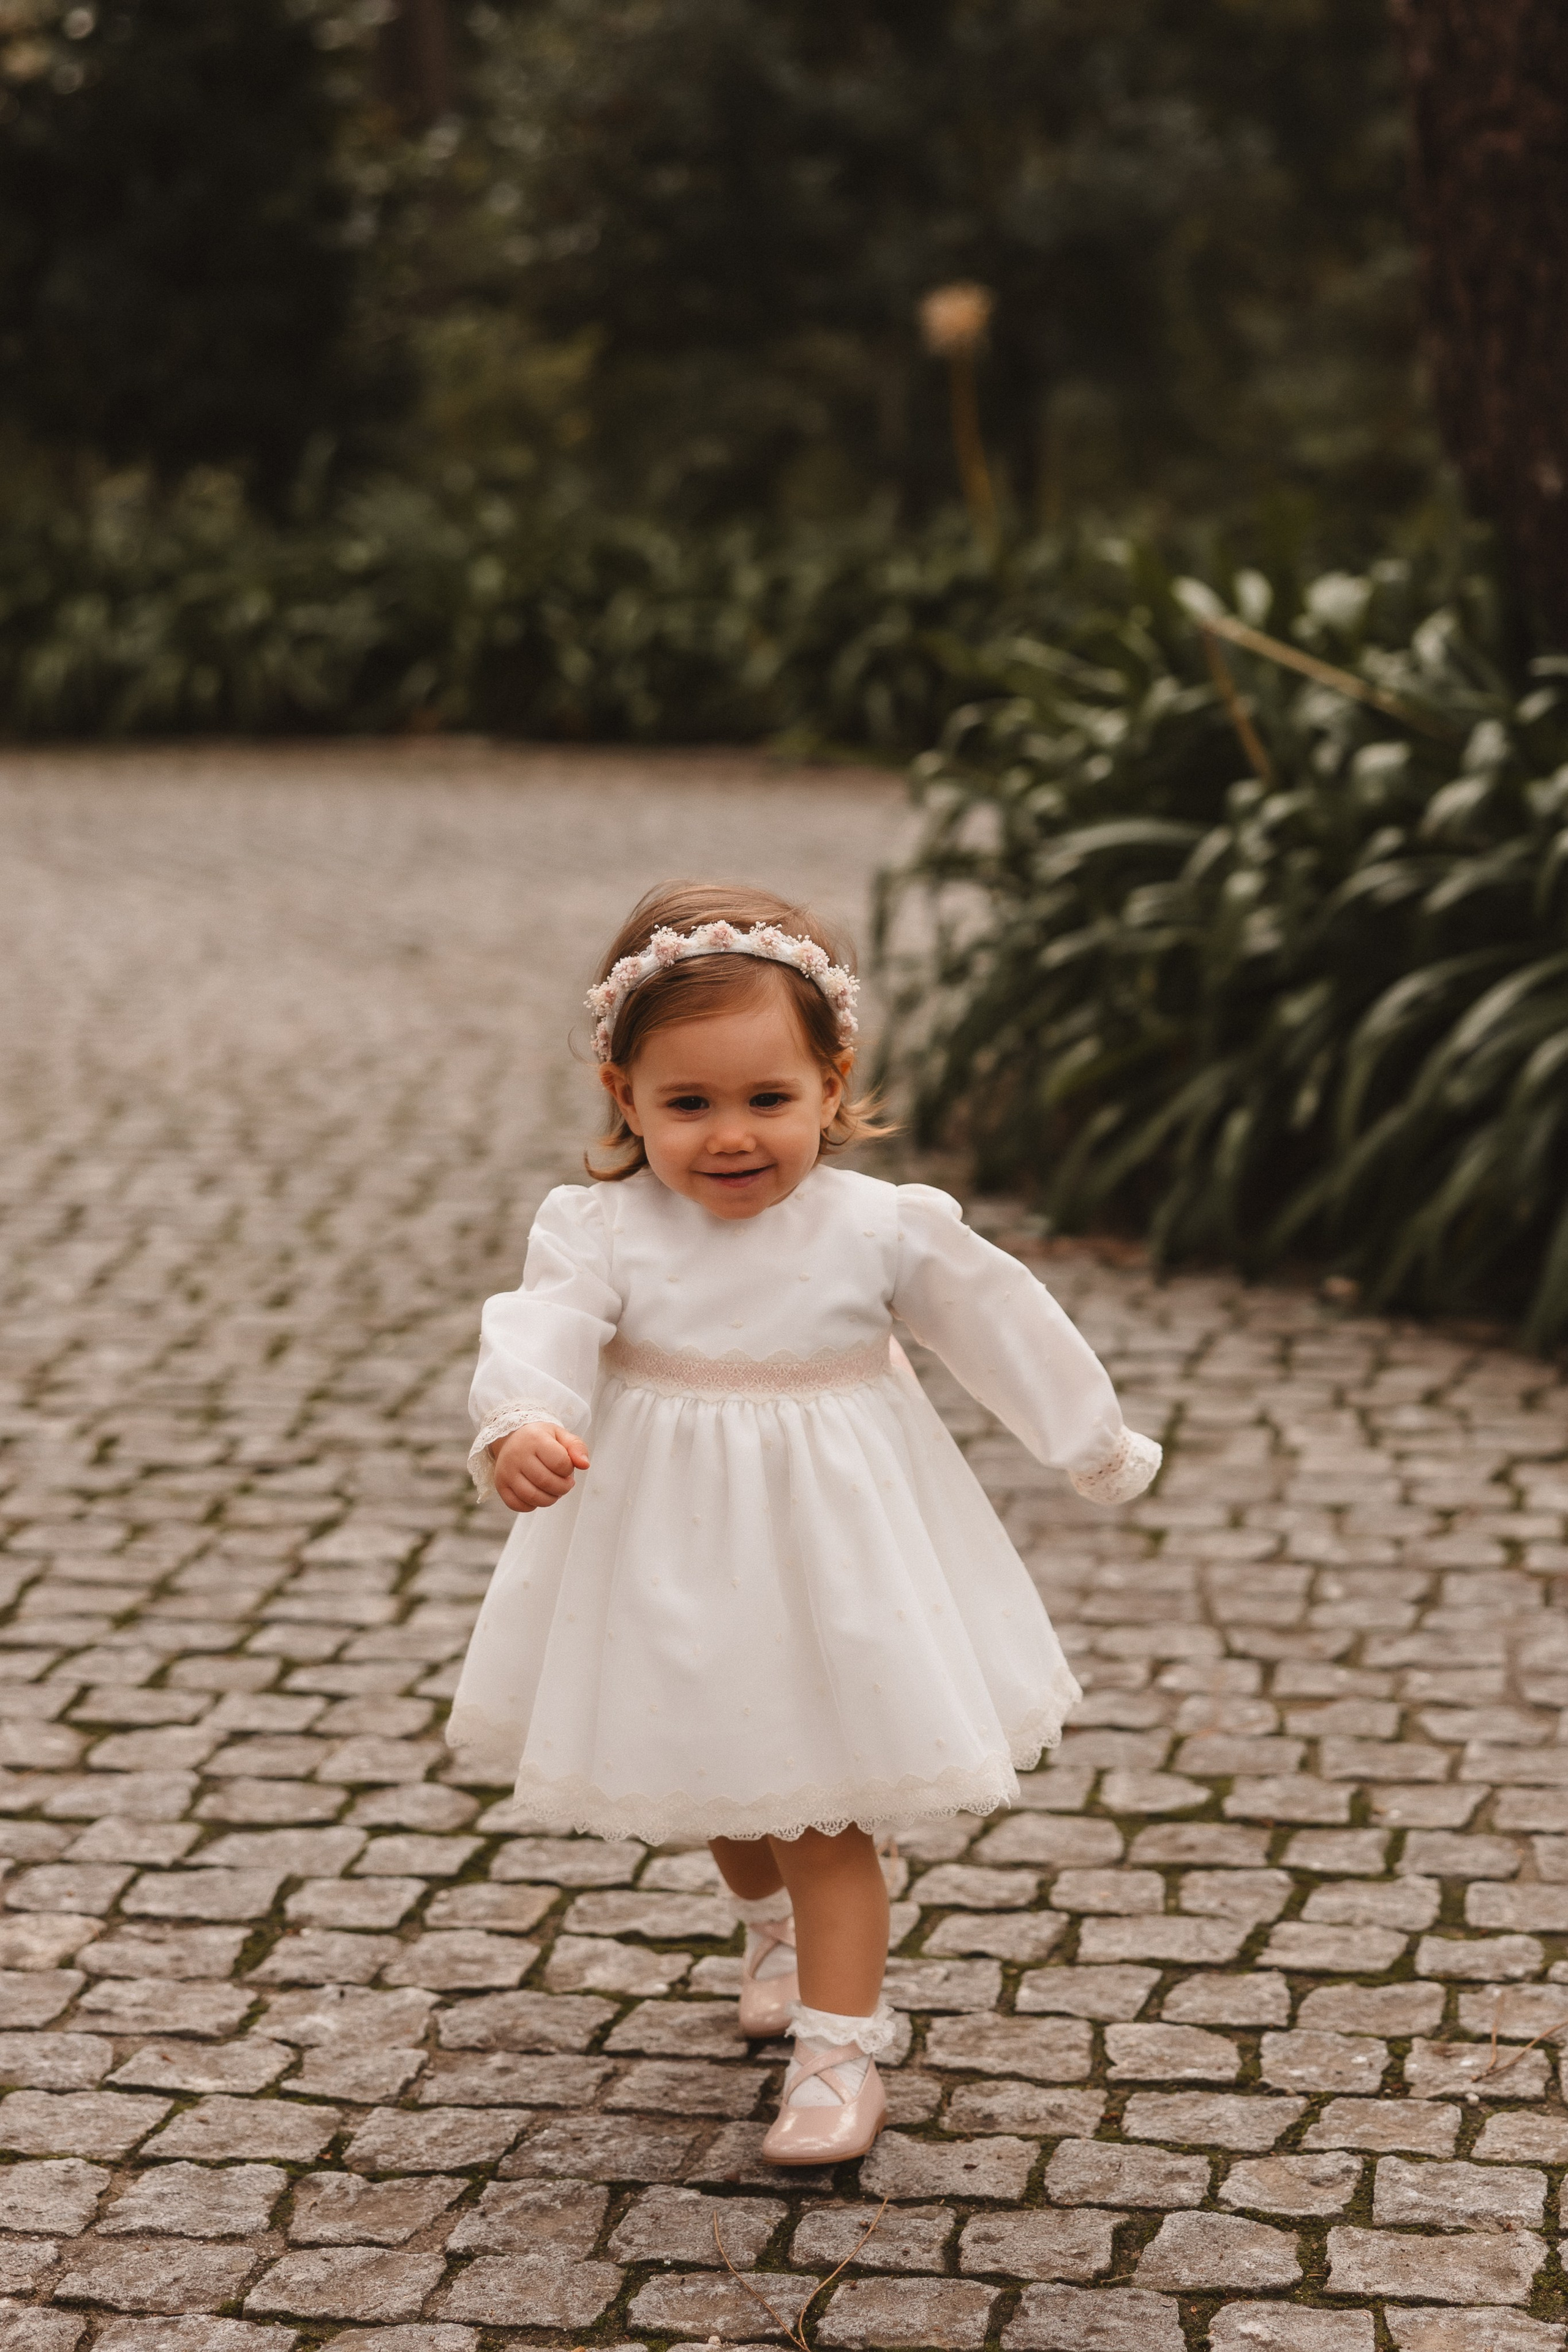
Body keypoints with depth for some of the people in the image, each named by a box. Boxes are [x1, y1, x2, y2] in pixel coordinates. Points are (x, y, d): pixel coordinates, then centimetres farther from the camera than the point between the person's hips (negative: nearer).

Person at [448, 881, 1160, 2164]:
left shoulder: (882, 1228, -13)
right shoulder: (602, 1230, -16)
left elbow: (999, 1323, 0)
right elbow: (544, 1334, -31)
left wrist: (1100, 1445, 11)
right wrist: (520, 1430, -54)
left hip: (830, 1553, -2)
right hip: (673, 1552, 2)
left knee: (828, 1807, 0)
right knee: (715, 1782, 23)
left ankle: (840, 2046, 11)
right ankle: (775, 1924, 52)